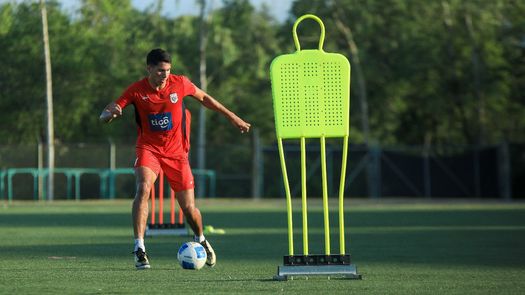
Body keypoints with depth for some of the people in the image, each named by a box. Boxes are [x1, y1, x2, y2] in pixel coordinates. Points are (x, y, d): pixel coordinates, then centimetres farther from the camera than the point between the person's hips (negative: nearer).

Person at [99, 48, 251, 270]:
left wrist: (233, 118, 16)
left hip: (176, 151, 1)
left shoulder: (180, 83, -8)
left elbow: (204, 98, 12)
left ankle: (201, 240, 36)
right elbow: (104, 117, -12)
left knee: (189, 207, 2)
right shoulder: (136, 90, -11)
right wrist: (110, 113, -37)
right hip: (148, 149, -1)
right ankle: (139, 249, -26)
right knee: (143, 189, -30)